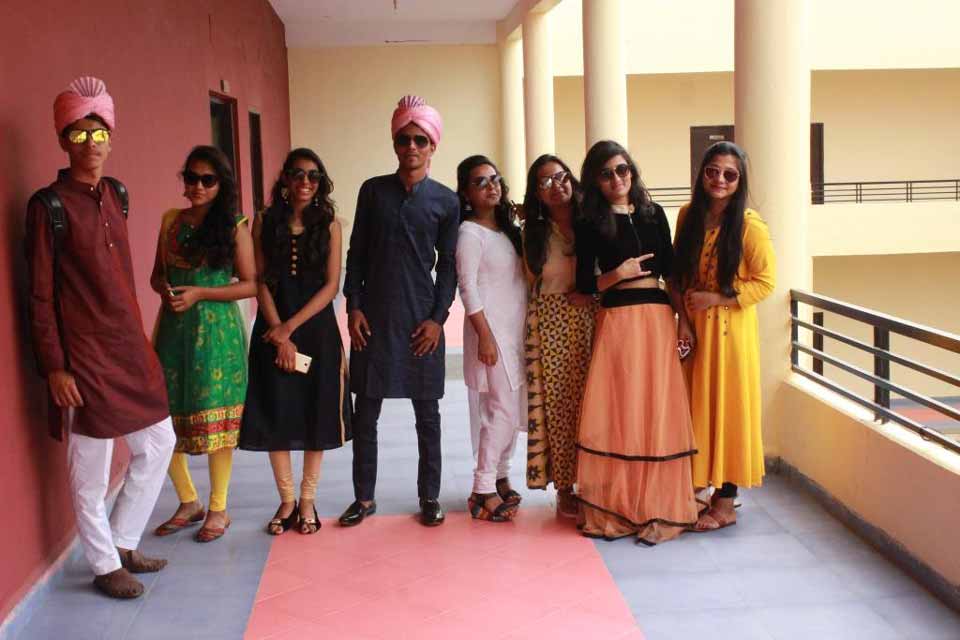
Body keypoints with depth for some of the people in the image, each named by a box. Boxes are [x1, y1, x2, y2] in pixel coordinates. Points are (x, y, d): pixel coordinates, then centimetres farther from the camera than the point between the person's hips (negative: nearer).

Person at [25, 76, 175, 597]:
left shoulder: (115, 193, 9)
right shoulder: (49, 205, -11)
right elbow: (40, 295, -11)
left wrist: (137, 338, 17)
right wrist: (53, 367, -14)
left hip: (130, 343, 7)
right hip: (84, 352, -7)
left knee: (159, 443, 13)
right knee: (91, 467, 3)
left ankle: (123, 543, 29)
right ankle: (105, 565, 21)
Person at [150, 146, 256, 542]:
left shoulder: (234, 227, -3)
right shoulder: (171, 221, 9)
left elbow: (249, 284, -5)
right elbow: (157, 274, 15)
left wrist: (200, 293, -15)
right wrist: (165, 290, -8)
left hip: (217, 330, -4)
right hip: (174, 328, 4)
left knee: (215, 418, 1)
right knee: (166, 418, 5)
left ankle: (218, 509, 16)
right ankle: (188, 501, 24)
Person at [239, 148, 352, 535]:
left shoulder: (329, 225, 1)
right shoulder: (265, 223, 3)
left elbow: (331, 285, -5)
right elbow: (261, 282, -1)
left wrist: (291, 326, -12)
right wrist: (279, 334, -10)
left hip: (316, 328, 0)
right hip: (273, 331, 1)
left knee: (316, 414, 4)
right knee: (275, 414, 3)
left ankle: (307, 501, 16)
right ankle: (287, 500, 17)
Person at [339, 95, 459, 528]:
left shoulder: (446, 201, 2)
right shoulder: (373, 191, 5)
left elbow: (447, 265, 3)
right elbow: (356, 253, 6)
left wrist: (438, 317, -6)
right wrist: (353, 306, -2)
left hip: (421, 318, -1)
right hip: (374, 316, 1)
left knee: (427, 413, 7)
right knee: (365, 410, 5)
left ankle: (429, 497, 19)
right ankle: (364, 497, 18)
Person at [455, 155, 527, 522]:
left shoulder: (506, 228, 13)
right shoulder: (470, 233, -10)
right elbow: (468, 288, -14)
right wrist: (485, 336, -18)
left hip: (516, 329, 8)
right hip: (492, 329, -7)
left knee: (511, 410, 10)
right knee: (502, 409, -8)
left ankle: (500, 477, 21)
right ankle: (483, 490, -1)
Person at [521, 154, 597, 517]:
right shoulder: (535, 233, 5)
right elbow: (533, 282, 9)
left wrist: (589, 291, -10)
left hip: (590, 320, 1)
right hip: (551, 323, -1)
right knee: (559, 405, -1)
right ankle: (565, 490, 6)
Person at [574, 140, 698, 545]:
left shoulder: (653, 213, 11)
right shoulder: (592, 224, 3)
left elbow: (671, 269, 12)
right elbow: (584, 284, 3)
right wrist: (617, 275, -13)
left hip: (659, 320, 3)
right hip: (616, 323, -2)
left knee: (657, 412, 1)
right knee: (617, 413, -2)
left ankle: (656, 508, 10)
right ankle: (613, 508, 8)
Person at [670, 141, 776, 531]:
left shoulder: (749, 224, -11)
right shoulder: (689, 216, 4)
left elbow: (765, 281, -10)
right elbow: (677, 275, 8)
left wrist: (714, 298, -15)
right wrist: (683, 318, -5)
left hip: (729, 328, -5)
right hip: (694, 327, 5)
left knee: (726, 407, 1)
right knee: (698, 407, 8)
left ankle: (725, 503, 10)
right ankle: (704, 486, 20)